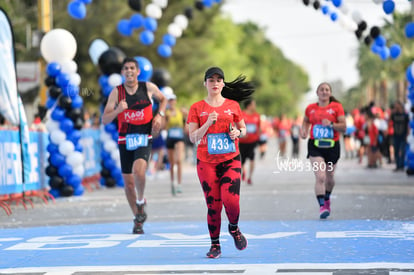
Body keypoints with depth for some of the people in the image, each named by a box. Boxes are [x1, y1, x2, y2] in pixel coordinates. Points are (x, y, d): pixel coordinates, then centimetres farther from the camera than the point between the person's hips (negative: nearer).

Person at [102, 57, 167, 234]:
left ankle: (141, 202, 0)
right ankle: (138, 219, 23)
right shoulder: (116, 92, -2)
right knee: (128, 182, 6)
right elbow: (104, 120, -4)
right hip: (125, 140, 2)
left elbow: (163, 99, 21)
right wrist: (117, 110, -22)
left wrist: (160, 115, 2)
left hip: (144, 138, -2)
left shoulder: (148, 88, 0)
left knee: (139, 170, -28)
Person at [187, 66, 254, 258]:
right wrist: (208, 123, -16)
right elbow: (193, 138, -1)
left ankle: (234, 228, 17)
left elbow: (243, 129, 17)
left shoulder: (233, 105, 7)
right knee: (213, 205, -2)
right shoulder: (197, 108, 4)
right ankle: (215, 245, 13)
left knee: (230, 200, -15)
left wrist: (238, 132, -6)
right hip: (206, 162, 0)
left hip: (230, 160, 0)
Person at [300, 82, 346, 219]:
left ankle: (327, 198, 44)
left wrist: (331, 124, -21)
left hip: (332, 146, 1)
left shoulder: (337, 107, -1)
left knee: (329, 178, 14)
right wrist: (304, 130, 5)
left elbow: (344, 127, -4)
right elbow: (306, 121, 25)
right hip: (315, 146, -1)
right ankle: (321, 206, -17)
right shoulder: (310, 108, 5)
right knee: (320, 177, -18)